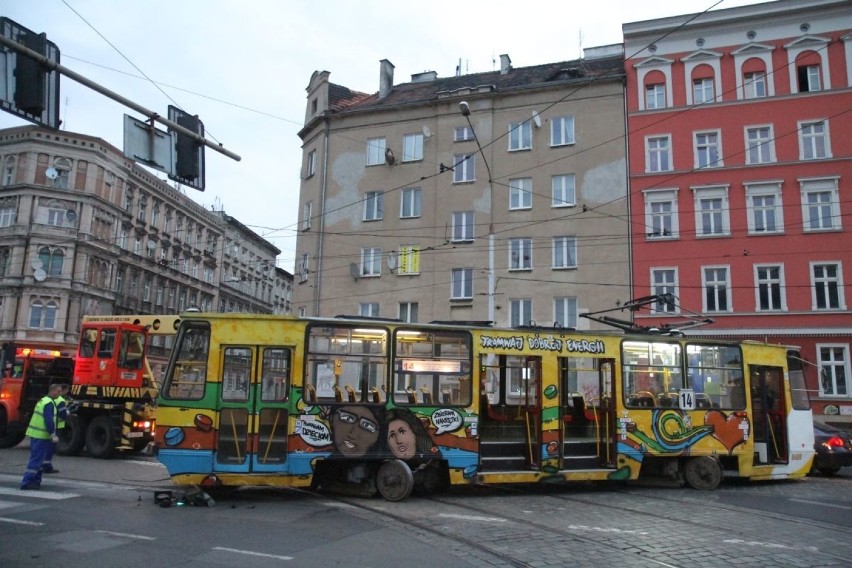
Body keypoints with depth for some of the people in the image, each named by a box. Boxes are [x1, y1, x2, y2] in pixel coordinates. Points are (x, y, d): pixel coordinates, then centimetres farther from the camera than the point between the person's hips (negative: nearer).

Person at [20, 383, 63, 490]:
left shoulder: (43, 401, 18)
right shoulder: (49, 403, -13)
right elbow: (49, 420, -22)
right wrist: (53, 435, -21)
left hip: (34, 433, 10)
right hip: (42, 436, -10)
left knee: (37, 458, 16)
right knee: (36, 460, -8)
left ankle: (35, 481, 20)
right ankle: (27, 482, -8)